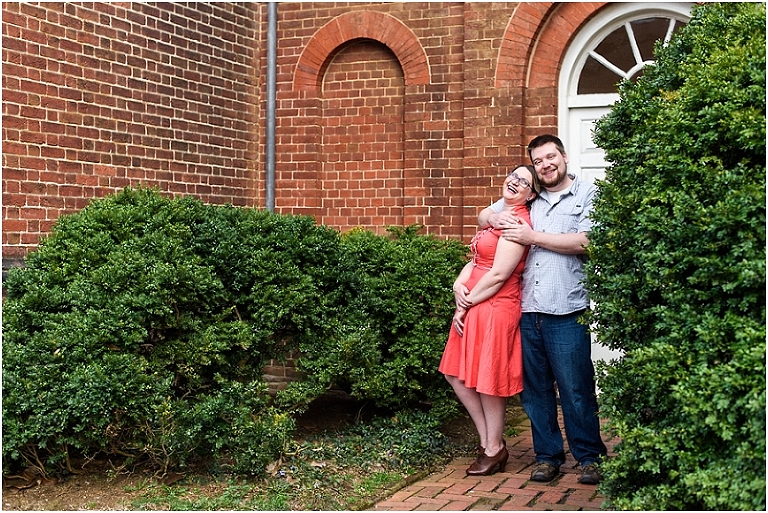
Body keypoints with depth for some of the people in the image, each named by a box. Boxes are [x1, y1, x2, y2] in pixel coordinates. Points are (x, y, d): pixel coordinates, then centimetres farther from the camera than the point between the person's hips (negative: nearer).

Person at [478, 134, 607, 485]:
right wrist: (495, 217, 1)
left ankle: (590, 457, 13)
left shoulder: (587, 196, 4)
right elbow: (483, 216, 26)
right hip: (528, 311, 5)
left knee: (576, 390, 0)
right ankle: (547, 456, 20)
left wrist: (532, 237, -8)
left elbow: (585, 242, -11)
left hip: (566, 314, -5)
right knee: (535, 389, 9)